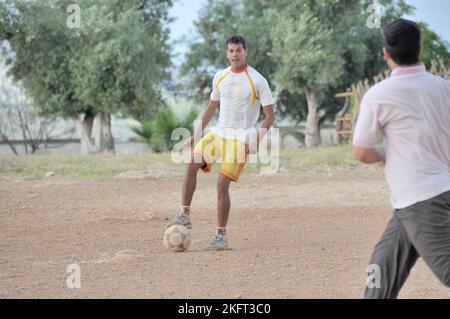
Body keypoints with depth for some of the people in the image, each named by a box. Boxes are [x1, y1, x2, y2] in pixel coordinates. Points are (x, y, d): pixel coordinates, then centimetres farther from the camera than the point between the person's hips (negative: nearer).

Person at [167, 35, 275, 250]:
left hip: (240, 139, -5)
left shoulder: (257, 80, -8)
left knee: (222, 183, -13)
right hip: (218, 133, 5)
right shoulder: (220, 77, 8)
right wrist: (196, 135, 18)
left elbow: (270, 115, -5)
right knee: (192, 161, -18)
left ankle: (221, 236, -3)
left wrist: (257, 140, -18)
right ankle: (184, 215, -12)